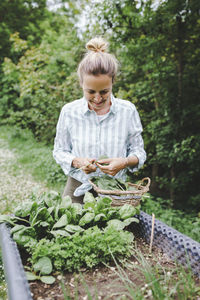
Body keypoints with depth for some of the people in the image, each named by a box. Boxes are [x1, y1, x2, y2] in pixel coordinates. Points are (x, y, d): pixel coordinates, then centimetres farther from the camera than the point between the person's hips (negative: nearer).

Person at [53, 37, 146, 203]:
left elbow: (139, 152, 0)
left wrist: (124, 162, -21)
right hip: (77, 191, 0)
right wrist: (77, 162, -18)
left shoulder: (128, 110, -7)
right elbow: (59, 151, 3)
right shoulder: (69, 111, -6)